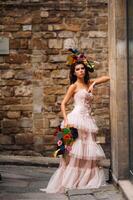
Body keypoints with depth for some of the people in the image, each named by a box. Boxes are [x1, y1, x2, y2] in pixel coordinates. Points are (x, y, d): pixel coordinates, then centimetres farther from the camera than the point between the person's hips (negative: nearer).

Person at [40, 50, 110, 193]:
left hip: (88, 119, 6)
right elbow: (63, 103, -2)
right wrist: (66, 120, -16)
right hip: (77, 118, -6)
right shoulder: (74, 86, 1)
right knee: (75, 150, -9)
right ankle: (68, 181, -5)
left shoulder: (89, 83, 16)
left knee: (87, 151, 7)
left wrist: (93, 83, 2)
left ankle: (86, 180, 14)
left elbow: (107, 78, 19)